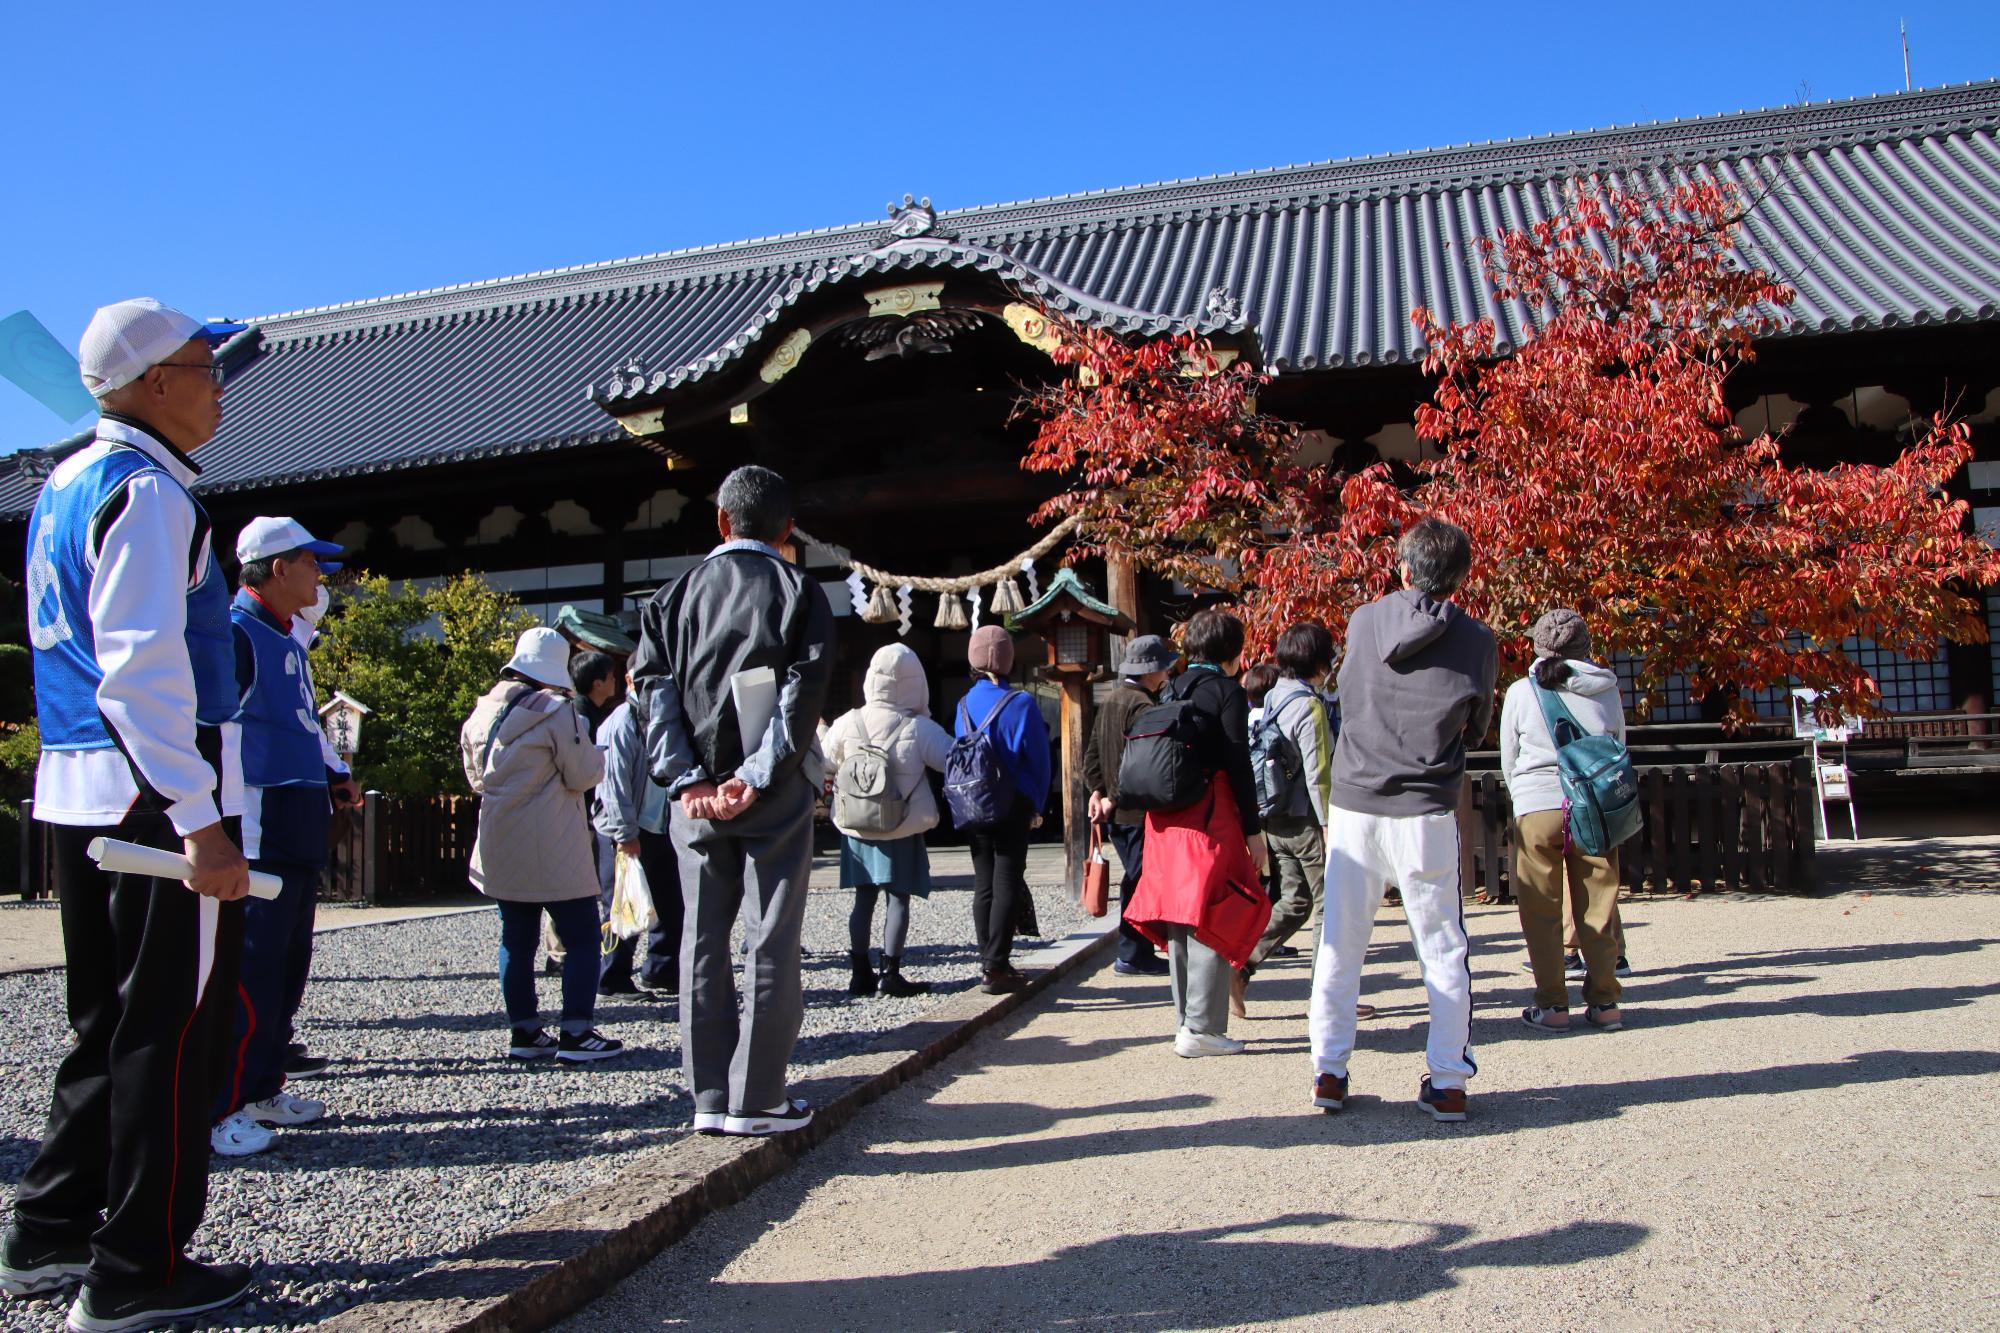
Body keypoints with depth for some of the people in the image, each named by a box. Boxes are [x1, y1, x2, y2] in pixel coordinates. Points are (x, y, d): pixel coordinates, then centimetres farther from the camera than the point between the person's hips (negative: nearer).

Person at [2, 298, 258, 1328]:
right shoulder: (146, 491, -12)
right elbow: (143, 666, -22)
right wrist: (199, 819, -24)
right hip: (153, 792, -10)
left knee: (109, 1020, 18)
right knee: (172, 1030, -2)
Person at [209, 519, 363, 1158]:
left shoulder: (289, 640, 19)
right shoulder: (236, 633, -11)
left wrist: (335, 773, 14)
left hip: (300, 833, 10)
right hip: (260, 831, -10)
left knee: (289, 962, 15)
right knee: (251, 966, -7)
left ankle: (262, 1086, 25)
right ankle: (218, 1109, 1)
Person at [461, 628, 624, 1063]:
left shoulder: (482, 712, 6)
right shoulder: (556, 711, -14)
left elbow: (476, 777, 17)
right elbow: (583, 774, -11)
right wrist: (595, 752, 7)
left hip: (501, 849, 7)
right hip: (553, 853, -6)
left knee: (517, 940, 13)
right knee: (582, 938, 1)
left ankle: (524, 1031, 16)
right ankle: (576, 1033, -2)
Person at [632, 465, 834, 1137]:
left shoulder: (675, 595, 11)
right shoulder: (799, 590, 1)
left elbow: (654, 687, 1)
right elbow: (803, 692, -11)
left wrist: (687, 778, -6)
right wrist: (757, 776, -12)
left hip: (697, 795, 3)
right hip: (775, 794, -3)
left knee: (702, 942, 10)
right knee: (770, 943, 2)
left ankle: (709, 1099, 14)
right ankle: (756, 1100, 5)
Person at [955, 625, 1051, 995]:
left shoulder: (964, 704, 3)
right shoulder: (1021, 703, -10)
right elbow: (1038, 760, -8)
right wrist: (1037, 807, 2)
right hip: (1013, 808, -4)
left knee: (983, 884, 12)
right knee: (1007, 884, -1)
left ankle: (989, 962, 16)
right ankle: (995, 967, -5)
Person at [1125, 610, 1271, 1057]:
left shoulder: (1174, 691, 14)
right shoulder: (1227, 692, -7)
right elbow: (1239, 765, -11)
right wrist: (1253, 829, -8)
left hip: (1167, 819, 7)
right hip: (1210, 818, -7)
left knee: (1181, 920, 12)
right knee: (1212, 920, -4)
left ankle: (1186, 1021, 19)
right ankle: (1202, 1029, -5)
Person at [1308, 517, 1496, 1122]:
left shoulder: (1363, 621, 2)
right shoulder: (1476, 642, -3)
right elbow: (1476, 729, 11)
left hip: (1352, 804, 2)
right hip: (1426, 811, -2)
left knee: (1340, 942, 9)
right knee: (1443, 949, 8)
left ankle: (1329, 1072, 12)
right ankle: (1448, 1082, 9)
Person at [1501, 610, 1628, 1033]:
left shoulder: (1521, 692, -2)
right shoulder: (1607, 691, 3)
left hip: (1537, 810, -2)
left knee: (1542, 913, 5)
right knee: (1598, 908, 10)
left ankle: (1552, 1005, 7)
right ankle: (1604, 1003, 13)